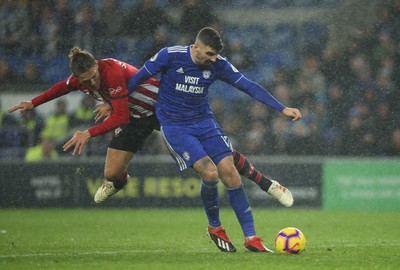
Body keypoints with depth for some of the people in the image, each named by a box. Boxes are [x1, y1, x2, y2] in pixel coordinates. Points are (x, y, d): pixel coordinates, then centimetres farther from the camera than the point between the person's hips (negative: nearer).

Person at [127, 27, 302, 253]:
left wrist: (282, 108, -7)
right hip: (174, 126, -4)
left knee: (229, 171, -10)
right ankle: (215, 227, 7)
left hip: (204, 122, 4)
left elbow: (249, 86, -3)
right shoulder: (170, 56, -15)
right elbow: (139, 78, -3)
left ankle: (251, 238, -4)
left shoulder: (218, 65, -6)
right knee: (210, 173, -20)